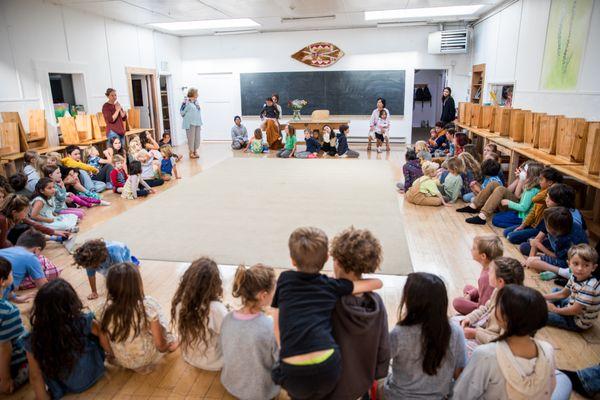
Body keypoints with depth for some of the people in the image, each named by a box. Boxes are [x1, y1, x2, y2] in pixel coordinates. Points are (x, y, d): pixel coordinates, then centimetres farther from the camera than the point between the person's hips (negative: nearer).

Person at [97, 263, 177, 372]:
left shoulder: (103, 310, -20)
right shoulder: (148, 305, -29)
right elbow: (160, 345, -19)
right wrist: (169, 343, 3)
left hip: (119, 360, 3)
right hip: (146, 358, -3)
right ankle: (170, 341, 33)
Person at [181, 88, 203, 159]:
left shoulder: (196, 101, 12)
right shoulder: (186, 102, -11)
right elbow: (182, 112, -11)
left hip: (197, 123, 7)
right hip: (190, 123, -7)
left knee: (197, 137, 9)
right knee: (191, 137, -1)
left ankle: (195, 151, 20)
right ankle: (191, 152, 9)